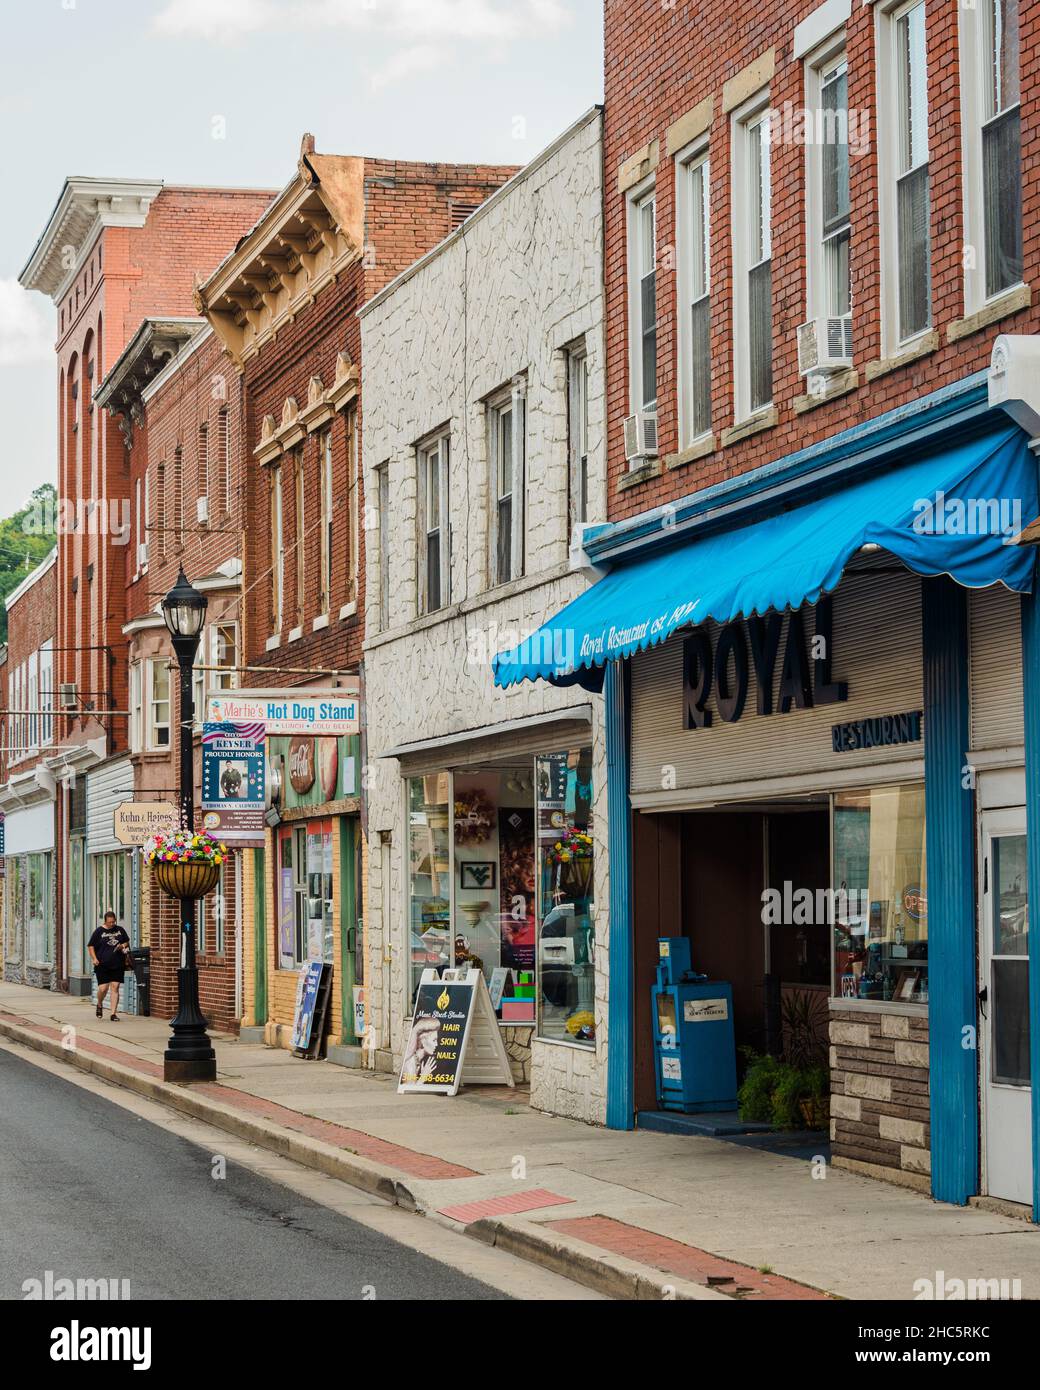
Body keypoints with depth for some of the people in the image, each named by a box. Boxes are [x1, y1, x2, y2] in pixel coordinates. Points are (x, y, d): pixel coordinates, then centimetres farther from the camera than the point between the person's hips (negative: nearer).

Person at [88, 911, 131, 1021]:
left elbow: (127, 941, 22)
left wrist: (123, 946, -1)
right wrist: (94, 958, -10)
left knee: (115, 987, -3)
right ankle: (99, 1005, 27)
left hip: (117, 965, 2)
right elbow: (91, 946, 3)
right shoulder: (99, 931, 0)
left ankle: (114, 1013, 0)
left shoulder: (120, 930, 8)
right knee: (103, 988, -5)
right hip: (102, 965, -2)